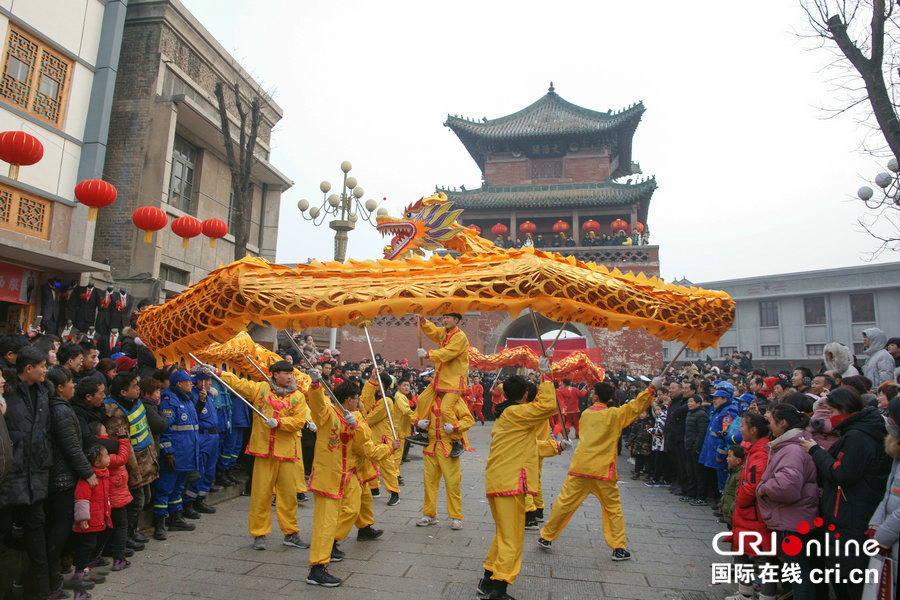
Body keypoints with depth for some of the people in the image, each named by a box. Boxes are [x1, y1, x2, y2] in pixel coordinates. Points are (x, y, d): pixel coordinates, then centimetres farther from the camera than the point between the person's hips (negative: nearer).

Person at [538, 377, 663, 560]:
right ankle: (618, 548, 17)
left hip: (580, 466, 3)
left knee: (564, 503, 9)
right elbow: (636, 406, -3)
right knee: (613, 508, 13)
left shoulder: (586, 414, 7)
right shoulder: (614, 415, -5)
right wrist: (652, 388, 0)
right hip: (603, 470, -2)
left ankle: (546, 538, 18)